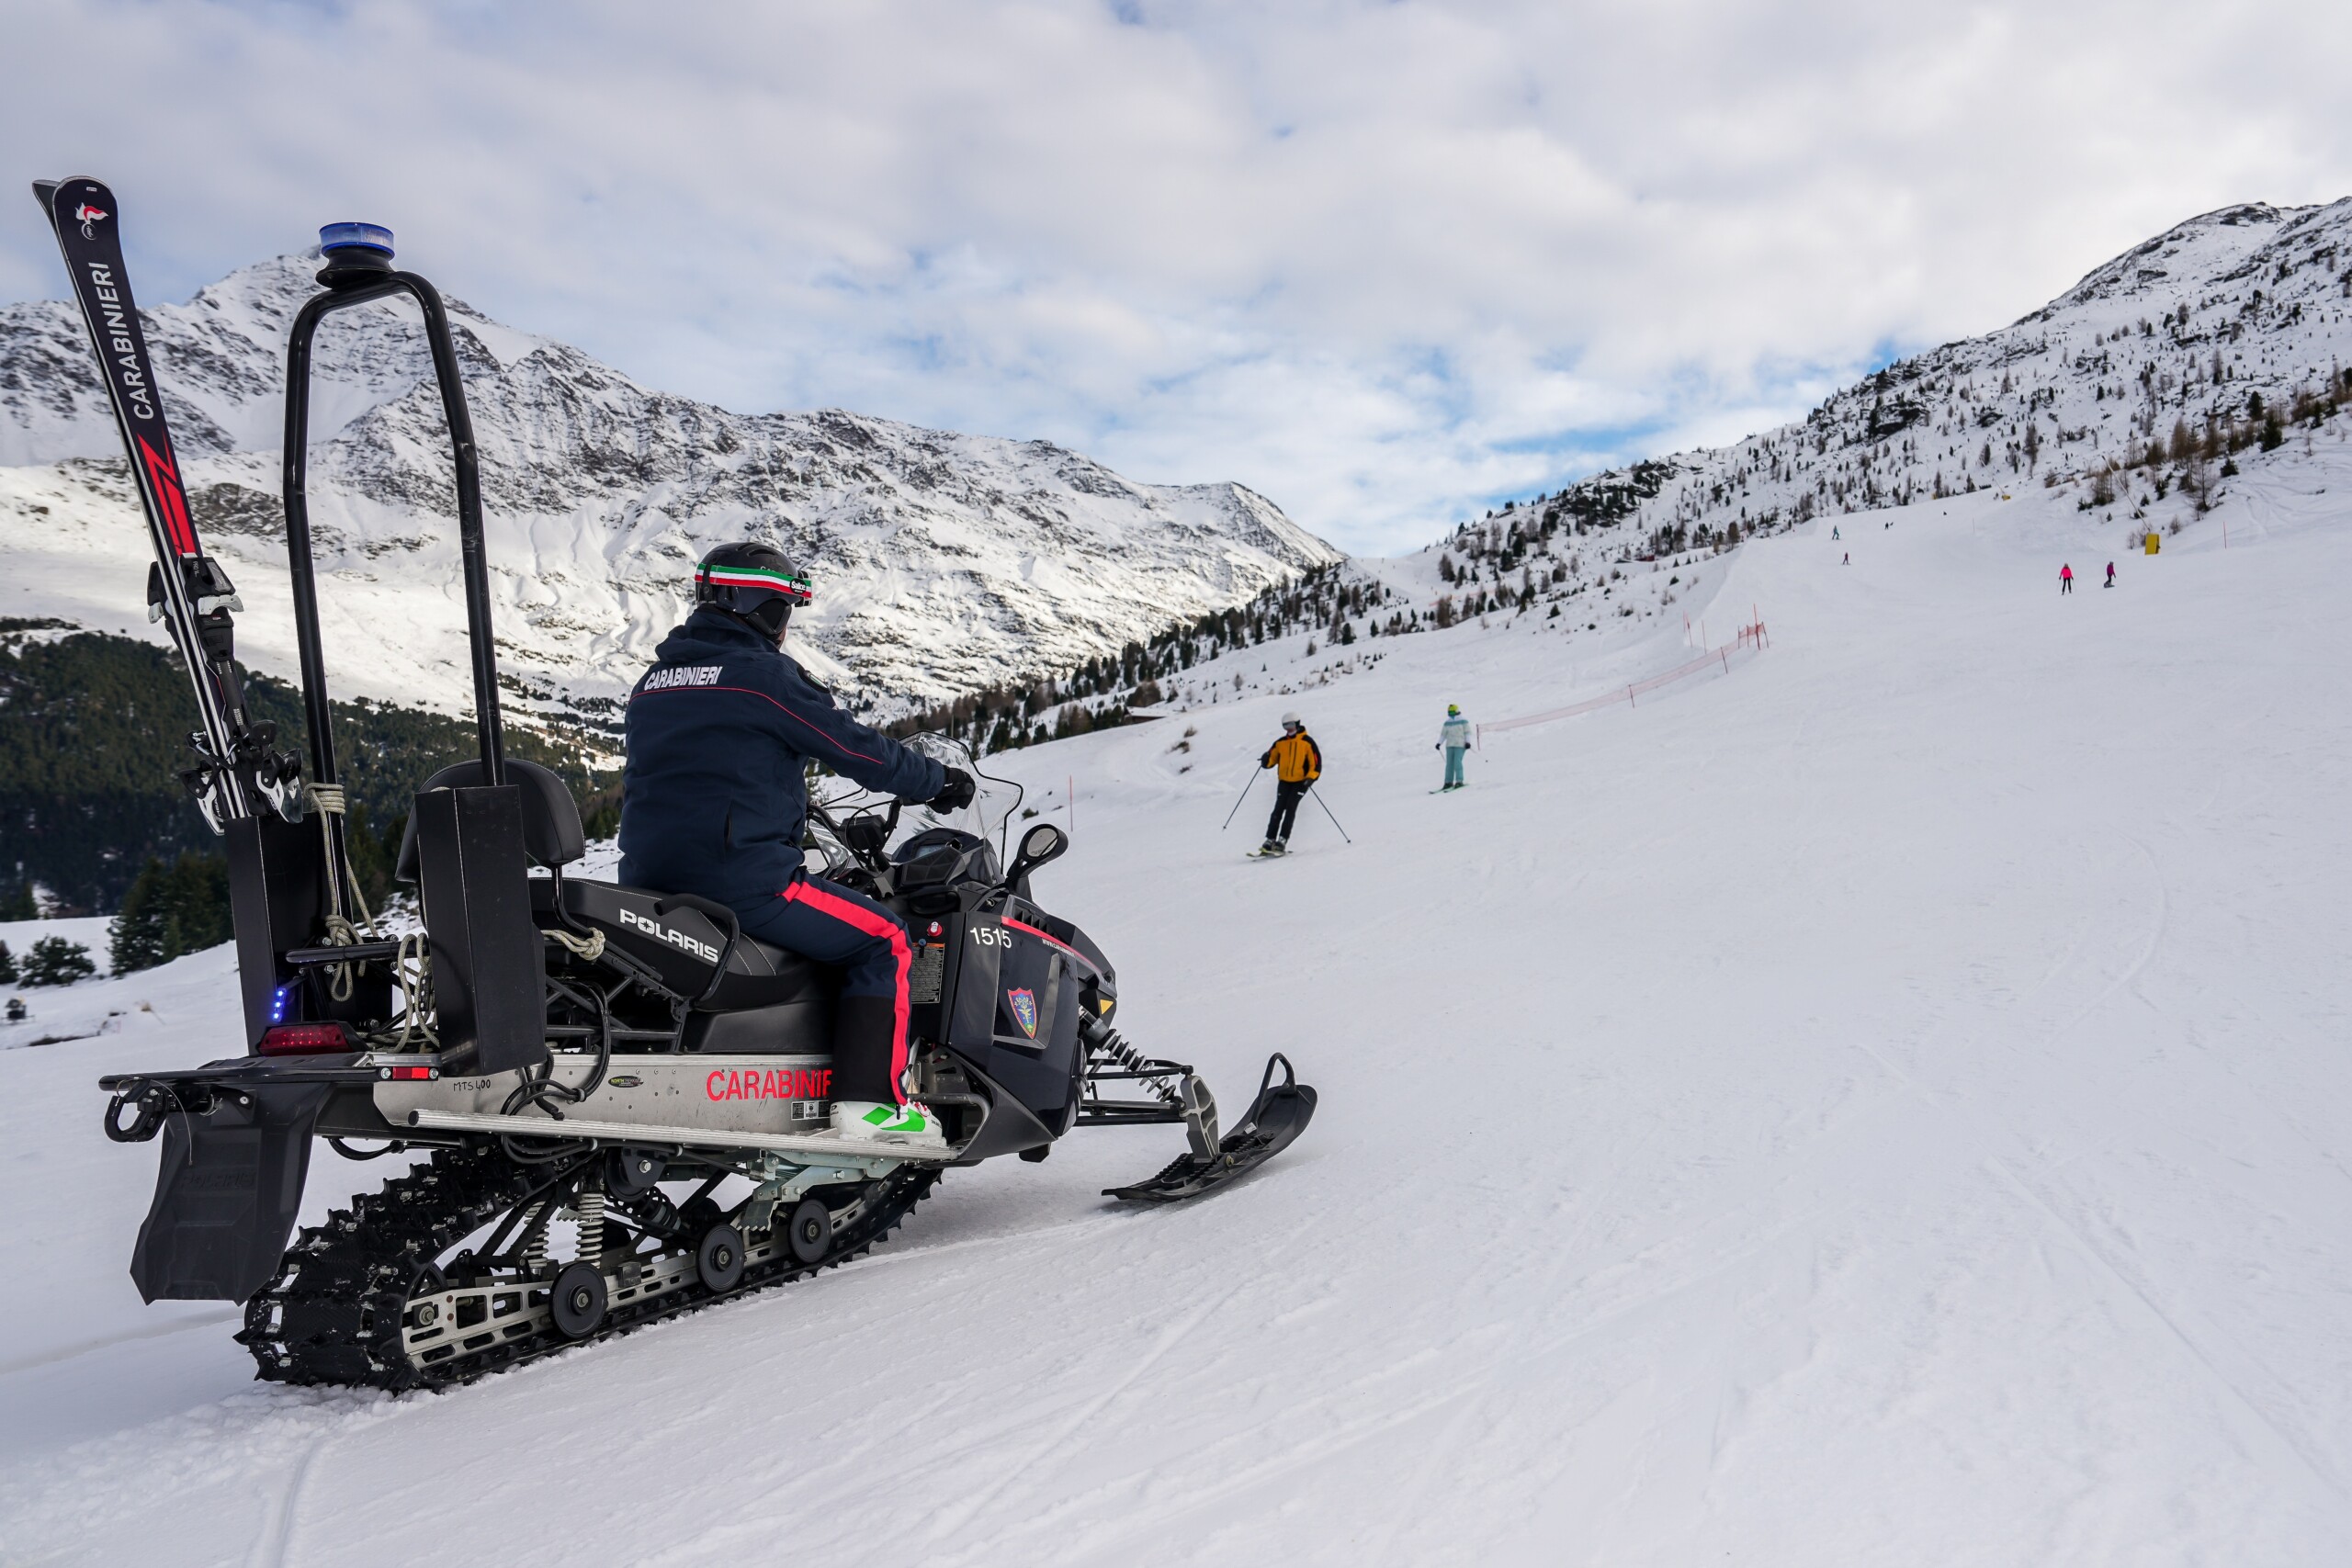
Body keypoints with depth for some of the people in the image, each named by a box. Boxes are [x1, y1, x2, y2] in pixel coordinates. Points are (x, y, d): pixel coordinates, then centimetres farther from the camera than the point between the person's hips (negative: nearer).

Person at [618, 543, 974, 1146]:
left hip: (646, 879, 9)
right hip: (741, 879, -8)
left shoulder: (653, 680, 17)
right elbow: (857, 749, -4)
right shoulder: (764, 673, -7)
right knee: (884, 942, 2)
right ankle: (872, 1101, -6)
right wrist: (938, 782, 10)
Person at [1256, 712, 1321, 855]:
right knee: (1278, 809, -8)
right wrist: (1266, 760, -13)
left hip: (1300, 782, -3)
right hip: (1284, 781, 3)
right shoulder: (1280, 743, 8)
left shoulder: (1307, 742, -3)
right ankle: (1270, 841, -10)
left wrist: (1311, 778, -18)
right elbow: (1271, 760, 11)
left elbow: (1316, 763, -4)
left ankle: (1282, 841, -20)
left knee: (1290, 808, -16)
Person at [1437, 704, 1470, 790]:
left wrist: (1467, 742, -12)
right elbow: (1443, 734, 18)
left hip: (1460, 745, -5)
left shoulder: (1463, 721, 1)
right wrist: (1439, 743, 8)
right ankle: (1449, 782, 3)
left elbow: (1467, 732, -1)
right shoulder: (1447, 723, 14)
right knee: (1449, 763, 1)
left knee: (1457, 762, -15)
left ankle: (1459, 781, -13)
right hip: (1449, 745, 5)